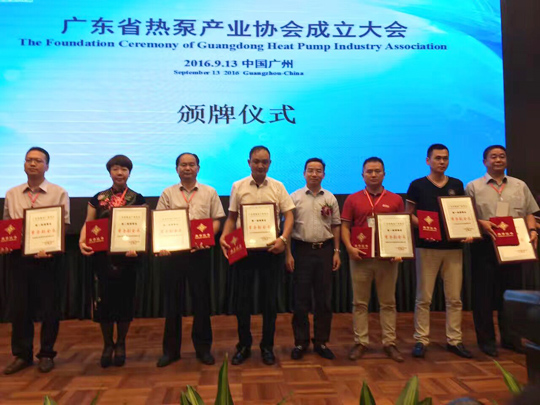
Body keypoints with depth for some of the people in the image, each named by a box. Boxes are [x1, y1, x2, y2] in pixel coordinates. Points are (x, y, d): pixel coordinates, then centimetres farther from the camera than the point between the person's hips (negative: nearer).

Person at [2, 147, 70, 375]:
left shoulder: (59, 194, 0)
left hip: (48, 259, -3)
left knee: (49, 308, 4)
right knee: (18, 308, 8)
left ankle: (46, 355, 20)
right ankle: (22, 355, 23)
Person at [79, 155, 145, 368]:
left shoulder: (137, 199, 3)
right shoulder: (98, 198, 9)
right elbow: (88, 224, 7)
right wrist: (82, 242, -12)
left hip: (127, 257, -1)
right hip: (102, 256, 2)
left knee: (125, 299, 5)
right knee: (103, 299, 3)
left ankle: (121, 344, 22)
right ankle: (108, 344, 21)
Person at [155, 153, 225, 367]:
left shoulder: (209, 192, 7)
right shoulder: (168, 193, 9)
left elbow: (216, 221, 4)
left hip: (200, 252, 0)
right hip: (172, 251, 1)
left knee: (201, 300, 6)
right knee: (172, 301, 7)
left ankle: (203, 348, 20)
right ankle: (171, 349, 20)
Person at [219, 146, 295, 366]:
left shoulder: (278, 187, 2)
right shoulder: (238, 187, 4)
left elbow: (289, 215, 0)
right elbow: (231, 217, 7)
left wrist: (283, 239, -15)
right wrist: (223, 237, -10)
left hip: (270, 249, 0)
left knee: (269, 298, 7)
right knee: (243, 298, 7)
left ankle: (267, 346, 21)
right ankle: (244, 345, 22)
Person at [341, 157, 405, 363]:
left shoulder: (395, 200, 6)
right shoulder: (352, 199, 5)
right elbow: (345, 227, 3)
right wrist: (349, 247, -12)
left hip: (388, 258, 0)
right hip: (360, 257, 0)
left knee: (388, 302, 8)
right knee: (360, 302, 6)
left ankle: (390, 343, 17)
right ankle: (360, 342, 16)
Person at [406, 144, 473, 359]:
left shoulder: (457, 185, 10)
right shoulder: (417, 185, 0)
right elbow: (408, 215, 1)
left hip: (453, 247, 3)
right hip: (426, 247, -3)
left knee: (454, 298, 6)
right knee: (423, 297, 1)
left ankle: (454, 341, 18)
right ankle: (421, 340, 10)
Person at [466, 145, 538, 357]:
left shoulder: (520, 186, 13)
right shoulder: (474, 187, 2)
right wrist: (481, 223, -19)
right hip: (484, 246, -3)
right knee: (484, 293, 1)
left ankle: (511, 338, 22)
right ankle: (486, 339, 12)